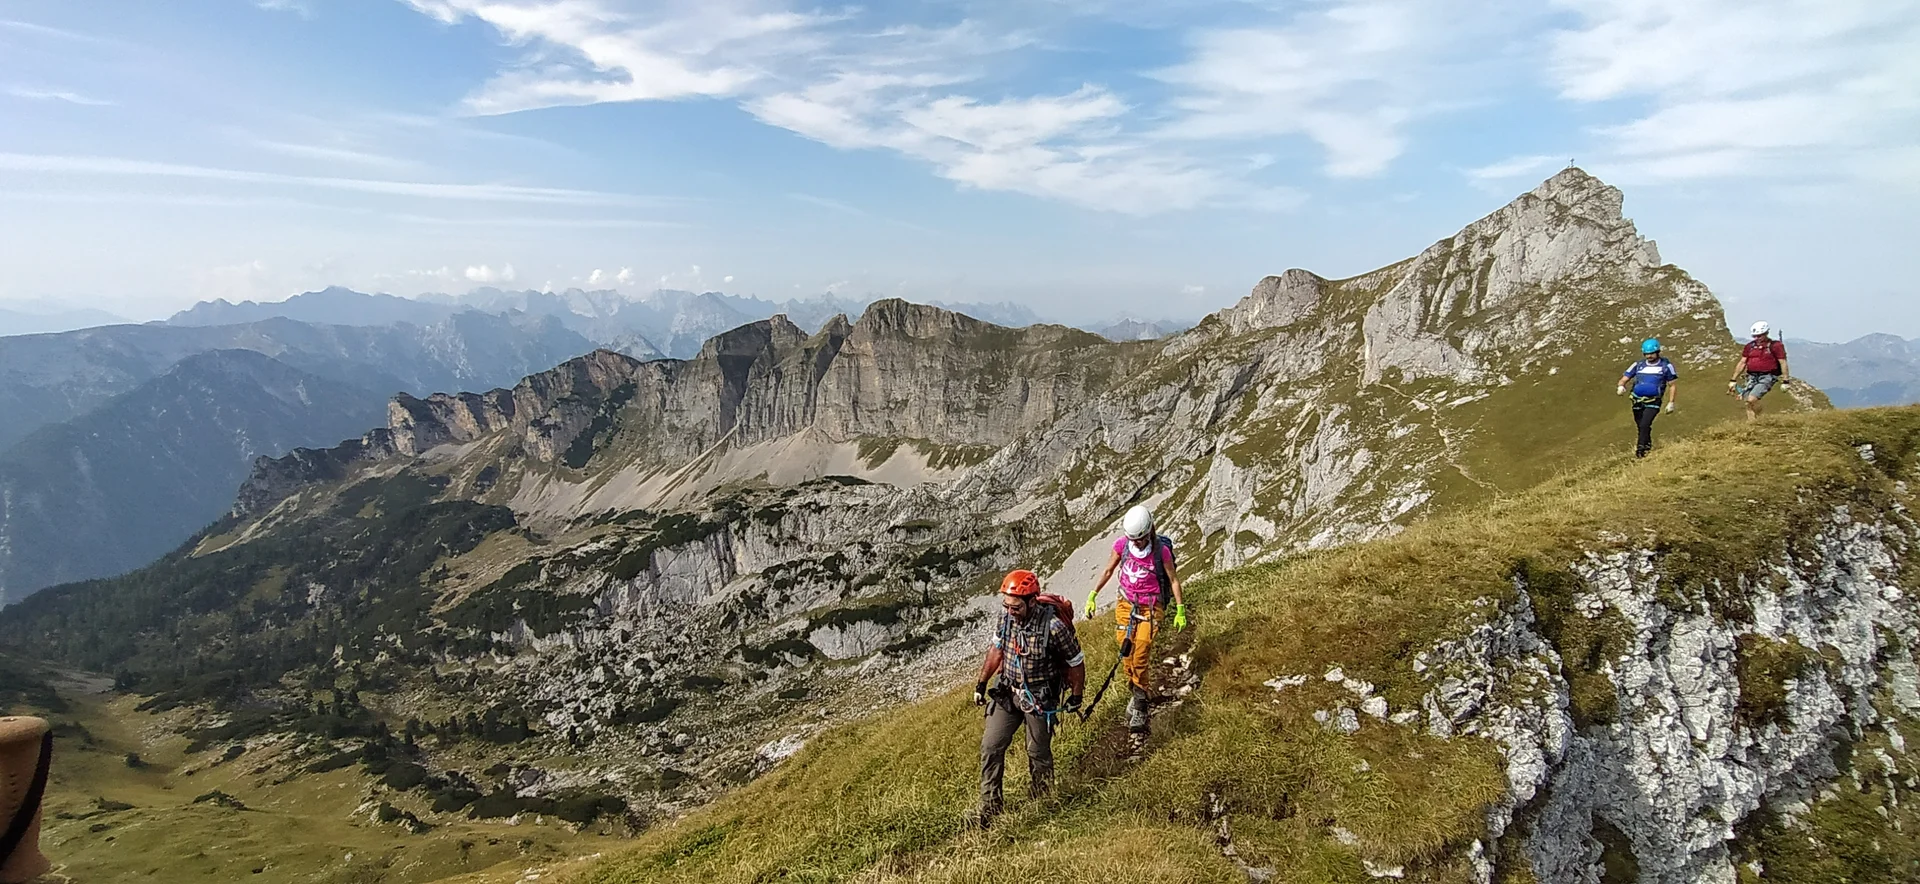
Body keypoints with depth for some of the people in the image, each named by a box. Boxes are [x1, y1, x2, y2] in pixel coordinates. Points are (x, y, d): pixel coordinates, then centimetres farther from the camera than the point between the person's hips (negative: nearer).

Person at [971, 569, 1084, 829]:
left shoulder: (1053, 626, -27)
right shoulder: (1007, 616, -11)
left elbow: (1076, 663, -12)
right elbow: (997, 649, 7)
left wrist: (1075, 697, -1)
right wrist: (981, 684, 11)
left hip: (1040, 697, -5)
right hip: (1007, 691, 5)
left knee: (1038, 753, 9)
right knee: (990, 747, 1)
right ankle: (989, 806, 15)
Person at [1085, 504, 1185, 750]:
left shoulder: (1161, 550, -18)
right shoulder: (1121, 544, -9)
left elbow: (1174, 579, -4)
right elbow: (1108, 571, 6)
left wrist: (1180, 610, -2)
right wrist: (1092, 595, 7)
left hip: (1150, 607, -3)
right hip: (1126, 603, 4)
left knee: (1141, 653, -15)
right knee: (1126, 650, -1)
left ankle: (1139, 698, -5)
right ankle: (1137, 692, 15)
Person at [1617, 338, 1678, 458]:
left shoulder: (1666, 366, 2)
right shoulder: (1638, 365, 7)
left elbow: (1672, 385, 6)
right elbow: (1624, 379, 4)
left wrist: (1671, 402, 1)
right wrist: (1620, 386, -20)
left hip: (1653, 402, -3)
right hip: (1638, 401, 3)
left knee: (1645, 425, -22)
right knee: (1641, 427, 12)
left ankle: (1640, 449, -17)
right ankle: (1648, 446, 33)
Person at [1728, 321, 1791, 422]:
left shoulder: (1775, 346, -3)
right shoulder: (1750, 346, 10)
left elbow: (1783, 362, -5)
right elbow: (1742, 363, 13)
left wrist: (1785, 378, -14)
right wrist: (1733, 380, 11)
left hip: (1767, 377, -5)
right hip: (1752, 377, 5)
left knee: (1752, 399, -22)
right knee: (1748, 403, -1)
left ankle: (1759, 420, -2)